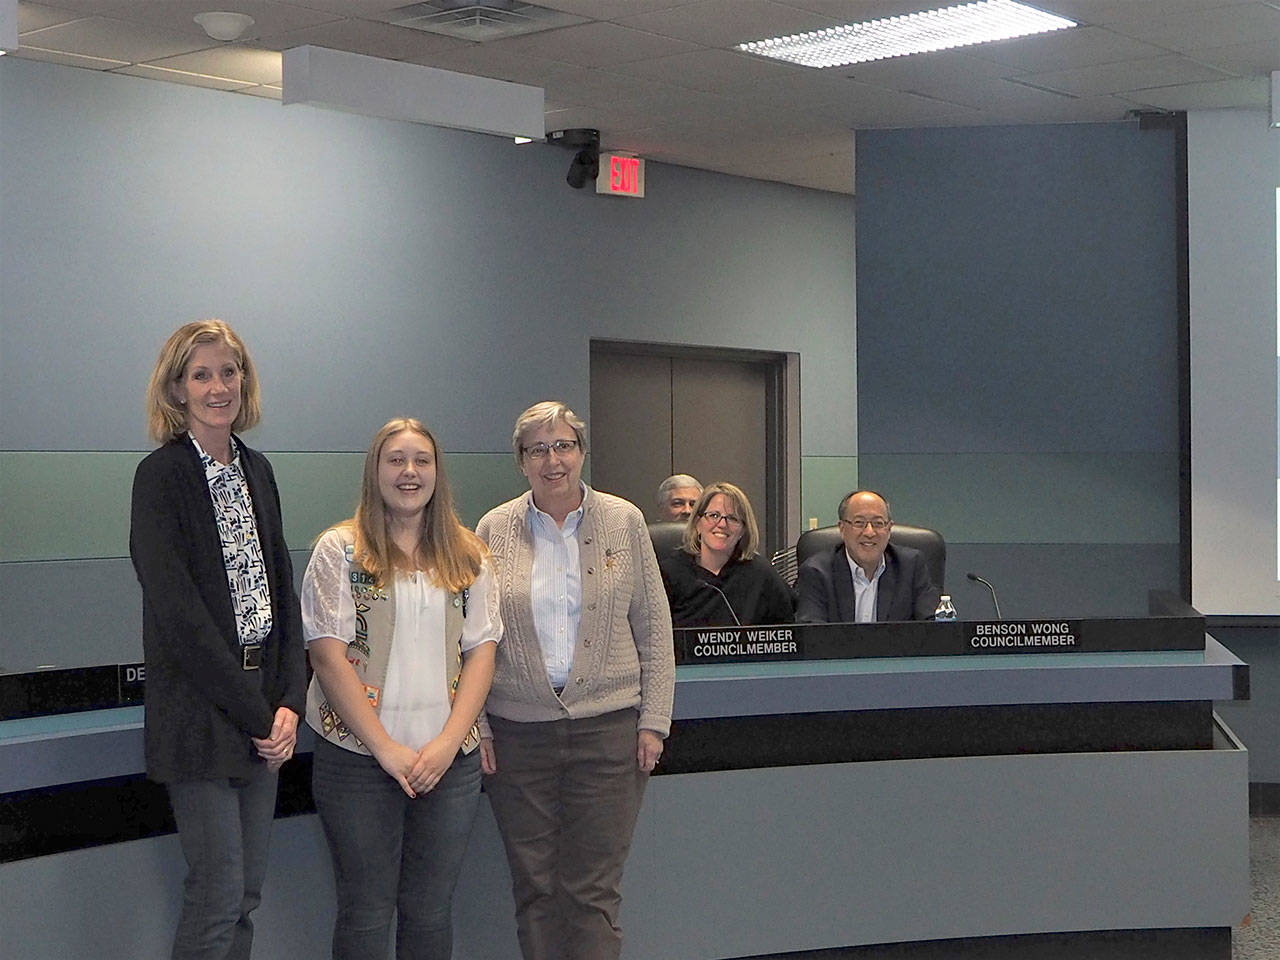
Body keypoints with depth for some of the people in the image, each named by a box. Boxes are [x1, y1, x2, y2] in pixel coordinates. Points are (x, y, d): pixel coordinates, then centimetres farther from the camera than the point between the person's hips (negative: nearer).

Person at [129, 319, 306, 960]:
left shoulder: (256, 472, 12)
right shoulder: (162, 475, -9)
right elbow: (177, 612, -16)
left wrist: (289, 701, 0)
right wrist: (256, 714, -14)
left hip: (262, 709, 7)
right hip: (199, 712, -6)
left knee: (246, 895, 10)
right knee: (218, 893, -4)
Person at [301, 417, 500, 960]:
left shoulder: (468, 557, 10)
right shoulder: (339, 551, -1)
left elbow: (481, 652, 5)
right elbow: (328, 656, -7)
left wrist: (448, 742, -9)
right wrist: (386, 748, -12)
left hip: (450, 760, 3)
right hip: (358, 755, -3)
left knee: (431, 910, 9)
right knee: (366, 912, 4)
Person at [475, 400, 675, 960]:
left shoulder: (624, 522, 4)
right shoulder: (494, 530, 4)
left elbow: (654, 628, 6)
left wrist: (653, 720, 1)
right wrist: (474, 726, 2)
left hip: (607, 726, -1)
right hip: (517, 732, 1)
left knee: (594, 891, -1)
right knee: (534, 887, 7)